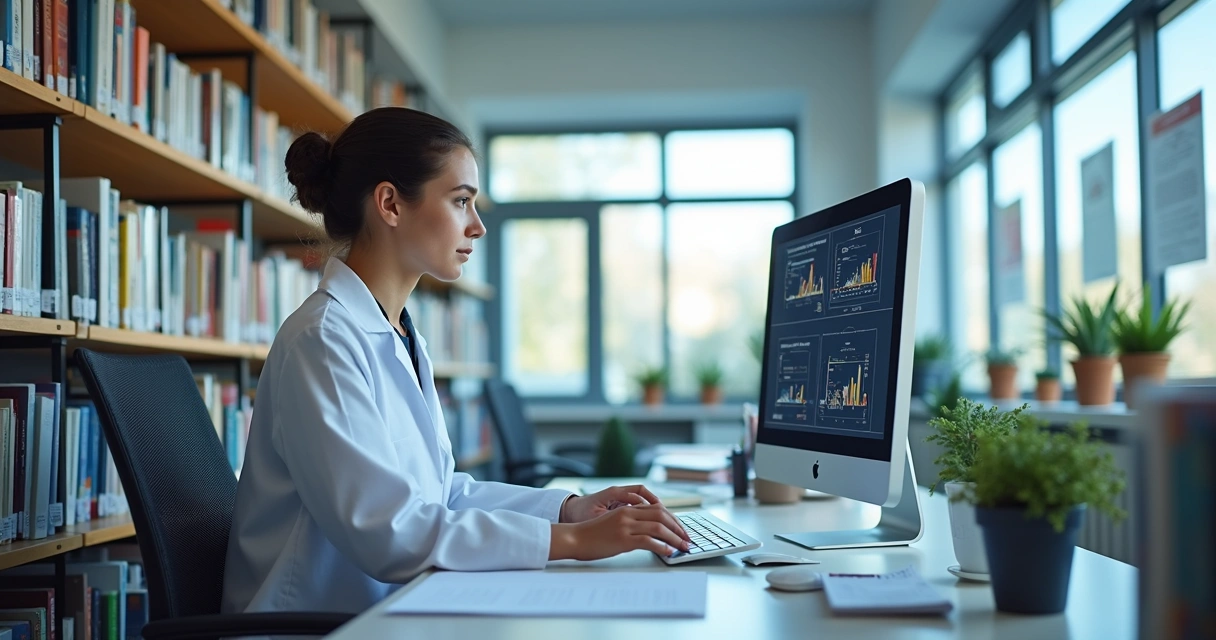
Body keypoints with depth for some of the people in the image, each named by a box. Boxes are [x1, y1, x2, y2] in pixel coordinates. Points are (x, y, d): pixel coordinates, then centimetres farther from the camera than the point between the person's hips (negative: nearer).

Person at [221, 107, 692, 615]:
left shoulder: (403, 341, 12)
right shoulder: (322, 339, -16)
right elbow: (385, 530, -23)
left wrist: (571, 508, 2)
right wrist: (571, 540, -22)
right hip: (321, 617, -8)